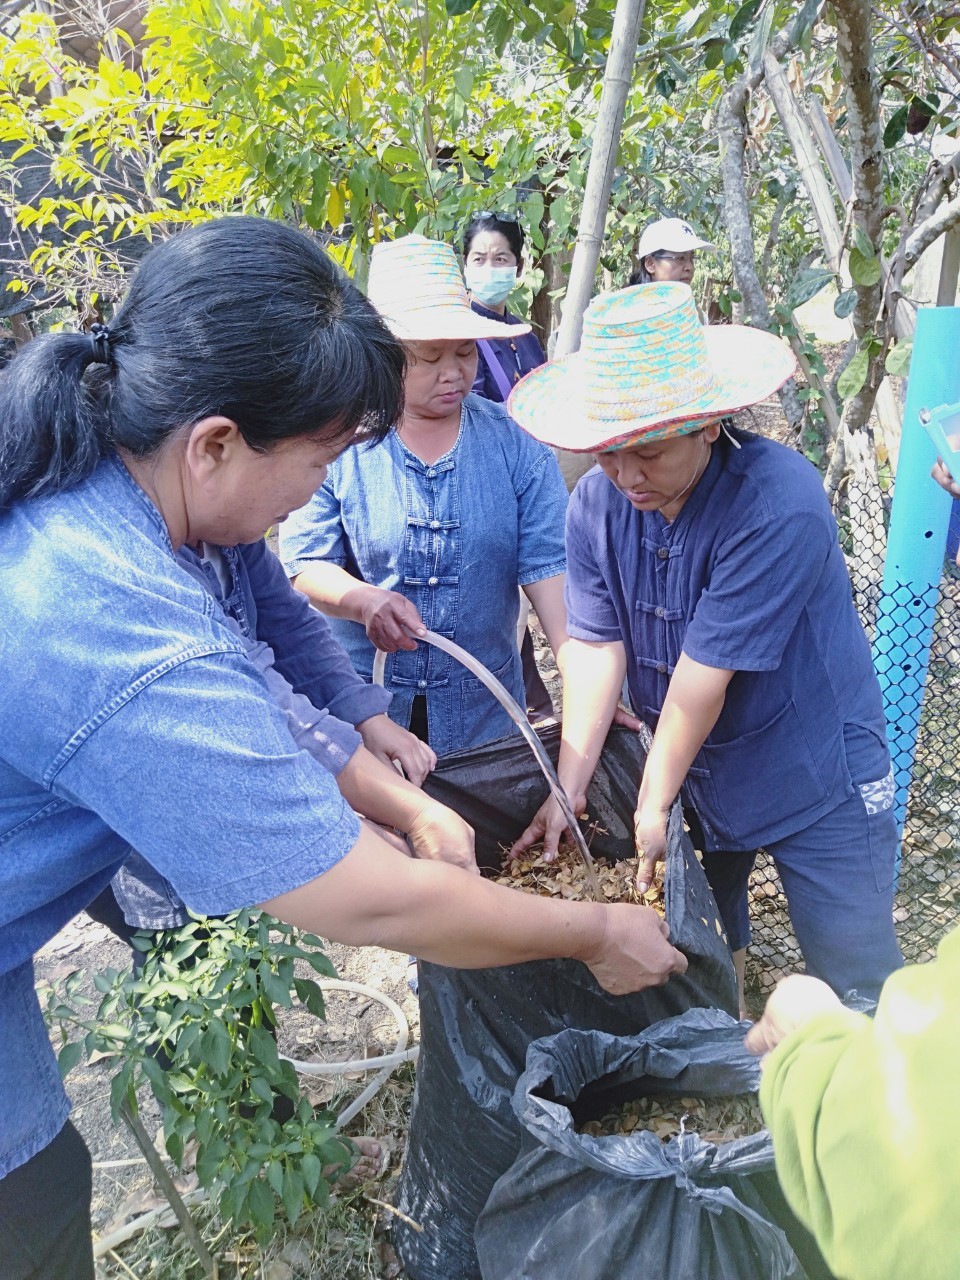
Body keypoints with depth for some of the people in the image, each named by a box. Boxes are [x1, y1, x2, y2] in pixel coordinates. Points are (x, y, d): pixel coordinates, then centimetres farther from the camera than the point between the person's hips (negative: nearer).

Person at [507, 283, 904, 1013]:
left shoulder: (779, 503, -29)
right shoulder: (596, 505, -11)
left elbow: (705, 672, -26)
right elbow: (596, 647, -11)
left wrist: (654, 802, -18)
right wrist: (569, 789, -15)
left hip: (817, 776, -4)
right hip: (692, 769, 5)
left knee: (857, 994, 5)